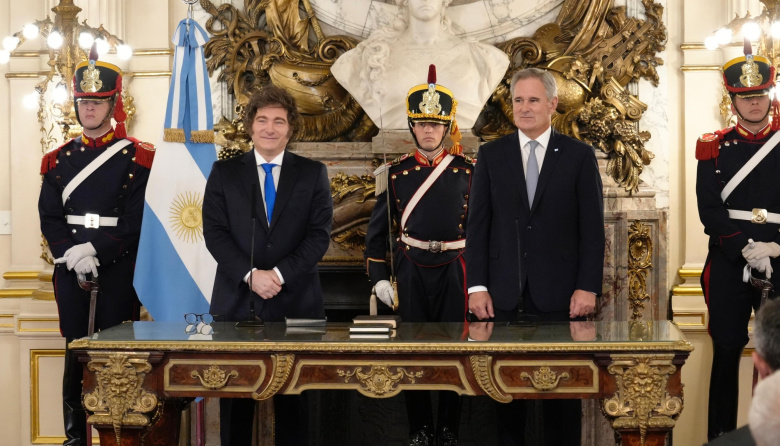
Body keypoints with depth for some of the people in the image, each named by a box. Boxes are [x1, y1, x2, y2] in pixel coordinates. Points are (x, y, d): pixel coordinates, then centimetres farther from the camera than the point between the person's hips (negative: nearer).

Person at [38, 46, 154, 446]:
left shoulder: (137, 158, 0)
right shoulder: (59, 159, 12)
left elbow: (136, 219, -7)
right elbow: (49, 217, 6)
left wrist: (97, 251, -16)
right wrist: (72, 254, -11)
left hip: (119, 266, -3)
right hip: (71, 268, 3)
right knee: (76, 350, 6)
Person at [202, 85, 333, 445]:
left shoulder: (313, 173, 8)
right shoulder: (224, 172, 8)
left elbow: (319, 235, 0)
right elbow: (214, 233, 0)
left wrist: (280, 274, -13)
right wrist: (250, 275, -13)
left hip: (295, 300, 0)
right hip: (237, 301, 0)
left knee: (293, 402, 3)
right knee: (235, 401, 4)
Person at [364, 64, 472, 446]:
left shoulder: (468, 171, 1)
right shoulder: (395, 173, 2)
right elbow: (377, 230, 6)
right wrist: (379, 277, 0)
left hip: (454, 271, 0)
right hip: (411, 271, 1)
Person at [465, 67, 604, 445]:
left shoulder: (579, 156, 3)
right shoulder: (491, 155, 8)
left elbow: (592, 228, 1)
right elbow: (477, 225, 5)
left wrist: (588, 287, -7)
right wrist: (477, 286, -3)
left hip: (560, 295, -1)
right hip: (504, 295, 1)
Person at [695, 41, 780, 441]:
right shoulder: (715, 148, 4)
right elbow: (709, 209, -4)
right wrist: (745, 249, -14)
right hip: (728, 263, -1)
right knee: (726, 352, 2)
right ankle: (721, 434, 10)